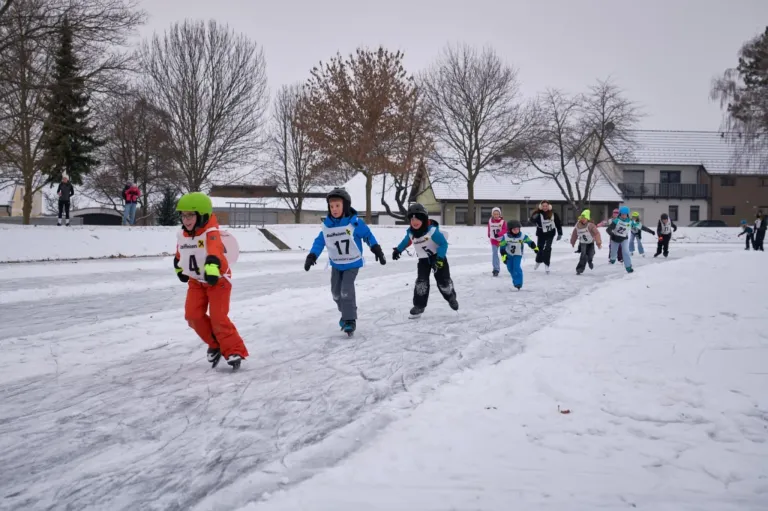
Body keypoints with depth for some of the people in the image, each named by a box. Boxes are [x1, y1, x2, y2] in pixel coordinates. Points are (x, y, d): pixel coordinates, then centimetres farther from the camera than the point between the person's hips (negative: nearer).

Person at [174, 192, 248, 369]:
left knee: (218, 318, -14)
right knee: (193, 316, -4)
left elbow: (214, 252, -48)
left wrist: (212, 268, -65)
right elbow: (179, 255, 19)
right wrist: (179, 269, 31)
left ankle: (234, 351, -1)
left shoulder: (211, 233, -26)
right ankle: (215, 344, 16)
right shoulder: (182, 235, -3)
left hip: (218, 279, -7)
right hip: (196, 281, 7)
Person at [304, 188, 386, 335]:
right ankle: (346, 313, 35)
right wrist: (311, 256, -14)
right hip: (336, 264, 5)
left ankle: (350, 320, -8)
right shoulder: (327, 225, -11)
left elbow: (368, 236, -8)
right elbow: (319, 242, -3)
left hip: (352, 263, -5)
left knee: (346, 290, -17)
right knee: (336, 291, 12)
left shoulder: (355, 223, -20)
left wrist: (377, 251, -7)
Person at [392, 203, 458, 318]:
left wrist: (439, 259, -33)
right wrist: (398, 250, 19)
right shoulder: (410, 232, -11)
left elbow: (444, 244, -26)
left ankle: (451, 297, 31)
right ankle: (419, 306, 0)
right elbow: (406, 241, 14)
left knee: (443, 281, 0)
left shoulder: (432, 230, -30)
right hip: (423, 259, 4)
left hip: (437, 257, -4)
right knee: (421, 281, -10)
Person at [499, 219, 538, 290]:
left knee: (517, 268, -17)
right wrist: (503, 255, -15)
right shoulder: (505, 237, -19)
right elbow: (502, 246, -12)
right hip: (508, 254, 2)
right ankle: (515, 279, 38)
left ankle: (518, 283, -14)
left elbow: (529, 241, -3)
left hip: (517, 255, -2)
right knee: (510, 268, 11)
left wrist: (535, 248, -2)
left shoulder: (522, 236, -18)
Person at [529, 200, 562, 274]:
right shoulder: (538, 213, -10)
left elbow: (558, 224, 2)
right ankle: (538, 261, 39)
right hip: (541, 234, 1)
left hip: (550, 234, -1)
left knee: (547, 248, -13)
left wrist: (560, 234, 3)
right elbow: (532, 220, -21)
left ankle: (546, 265, -8)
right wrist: (534, 218, -43)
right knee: (540, 248, 12)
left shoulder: (553, 214, -6)